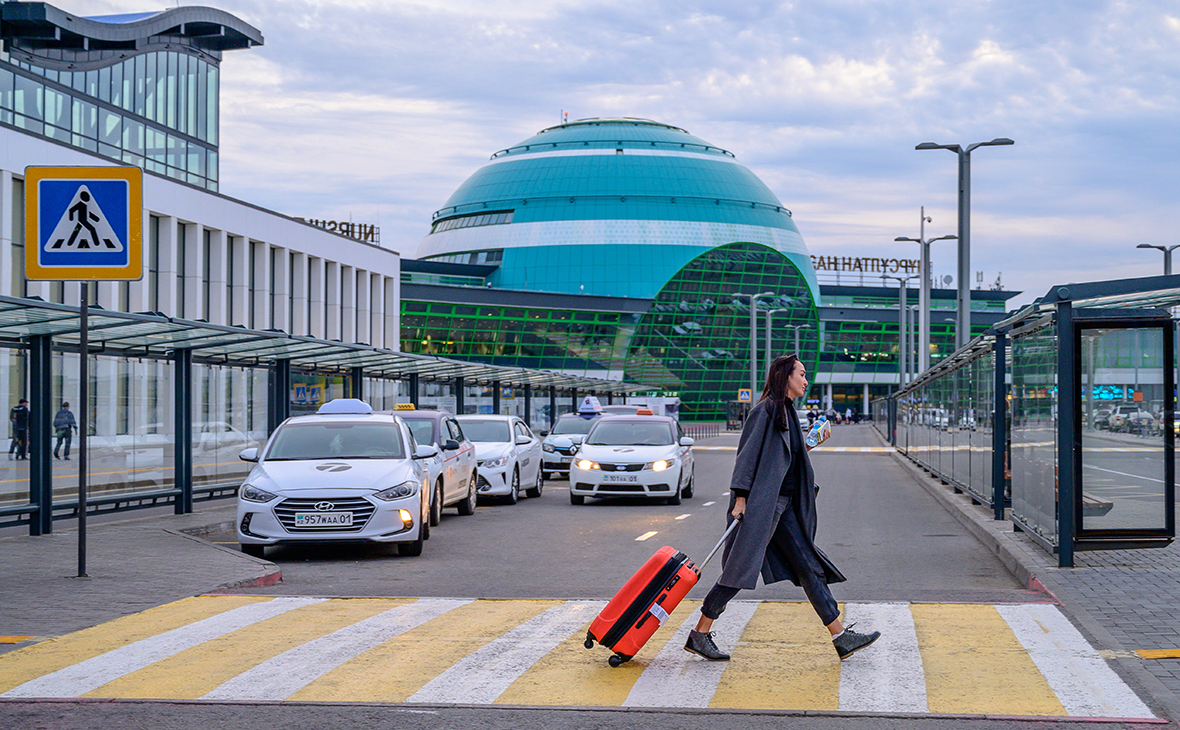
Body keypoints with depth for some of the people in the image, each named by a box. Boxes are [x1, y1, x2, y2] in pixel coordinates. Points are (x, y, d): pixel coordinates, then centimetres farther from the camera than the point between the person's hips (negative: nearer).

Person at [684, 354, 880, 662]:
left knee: (809, 565, 5)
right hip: (760, 504, -9)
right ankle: (699, 635, -1)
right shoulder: (766, 410, -10)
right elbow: (749, 452, -15)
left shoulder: (788, 412, 17)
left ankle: (841, 636, 5)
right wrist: (741, 497, -19)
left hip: (782, 506, 9)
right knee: (742, 567, -8)